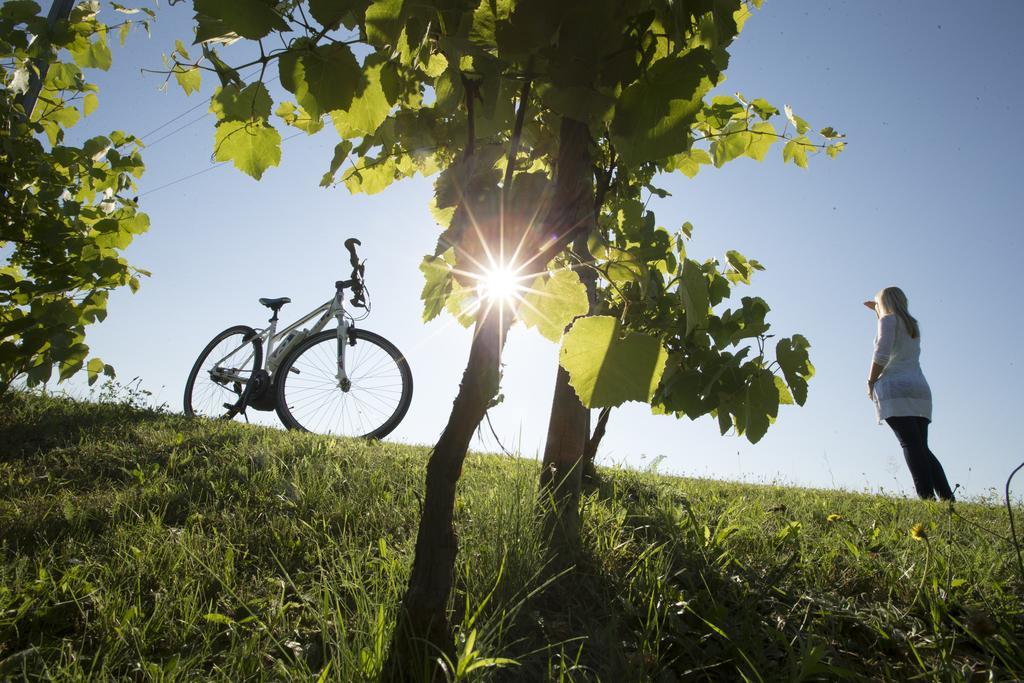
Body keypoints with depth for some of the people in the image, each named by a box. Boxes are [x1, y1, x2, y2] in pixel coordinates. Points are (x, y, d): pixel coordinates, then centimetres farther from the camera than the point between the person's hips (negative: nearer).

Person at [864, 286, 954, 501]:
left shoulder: (889, 319, 4)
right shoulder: (912, 324, 25)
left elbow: (882, 354, -11)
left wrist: (871, 381, -2)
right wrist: (878, 312, 55)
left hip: (895, 388, -7)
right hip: (920, 389, 7)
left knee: (911, 445, -16)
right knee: (922, 448, 6)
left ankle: (927, 498, -26)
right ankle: (947, 497, -5)